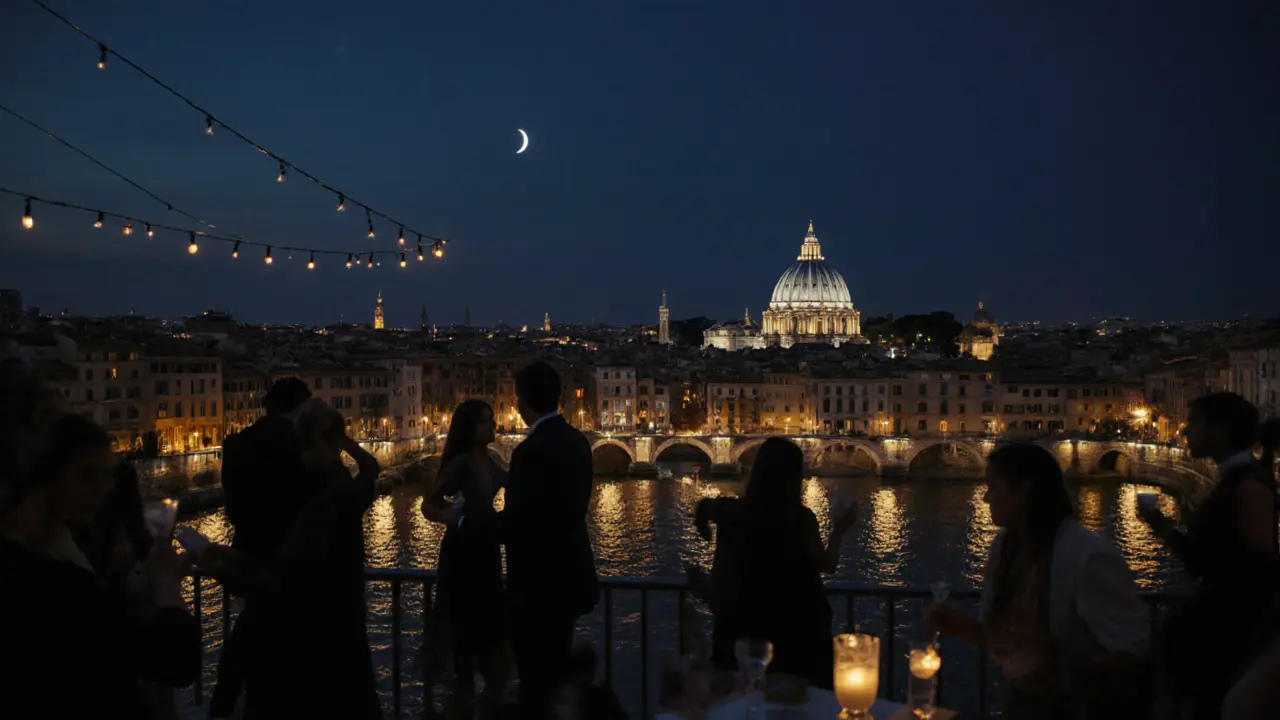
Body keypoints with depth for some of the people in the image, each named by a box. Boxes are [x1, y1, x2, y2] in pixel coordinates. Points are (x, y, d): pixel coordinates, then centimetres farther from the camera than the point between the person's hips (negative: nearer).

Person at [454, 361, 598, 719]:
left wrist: (464, 520, -10)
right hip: (567, 576, 9)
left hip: (541, 584, -9)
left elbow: (513, 523, -26)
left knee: (537, 682, 2)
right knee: (557, 674, 23)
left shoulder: (533, 450, -24)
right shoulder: (575, 440, 4)